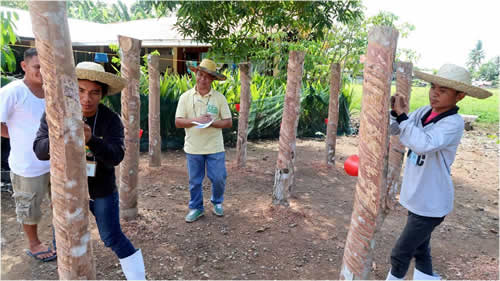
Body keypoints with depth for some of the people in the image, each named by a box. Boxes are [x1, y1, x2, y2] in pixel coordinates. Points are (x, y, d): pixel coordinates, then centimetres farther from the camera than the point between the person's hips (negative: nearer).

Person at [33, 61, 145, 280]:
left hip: (102, 190, -2)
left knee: (113, 238, 5)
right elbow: (39, 150, -21)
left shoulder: (111, 119, -18)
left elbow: (116, 156, -28)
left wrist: (91, 140, -46)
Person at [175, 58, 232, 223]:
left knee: (219, 179, 5)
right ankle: (196, 208, 30)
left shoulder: (219, 98, 0)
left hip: (215, 148, 0)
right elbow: (178, 122, -3)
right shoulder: (185, 97, 2)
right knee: (195, 181, 11)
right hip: (193, 148, 1)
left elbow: (228, 122, -1)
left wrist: (212, 122, -18)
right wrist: (196, 120, -19)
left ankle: (217, 202, 33)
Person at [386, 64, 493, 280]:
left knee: (400, 254, 3)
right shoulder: (423, 112, -2)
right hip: (416, 196, 7)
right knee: (419, 250, 22)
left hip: (431, 203, -6)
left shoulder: (454, 123, -21)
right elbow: (393, 130, 3)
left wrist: (402, 115, -30)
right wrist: (395, 113, -16)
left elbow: (423, 144, -37)